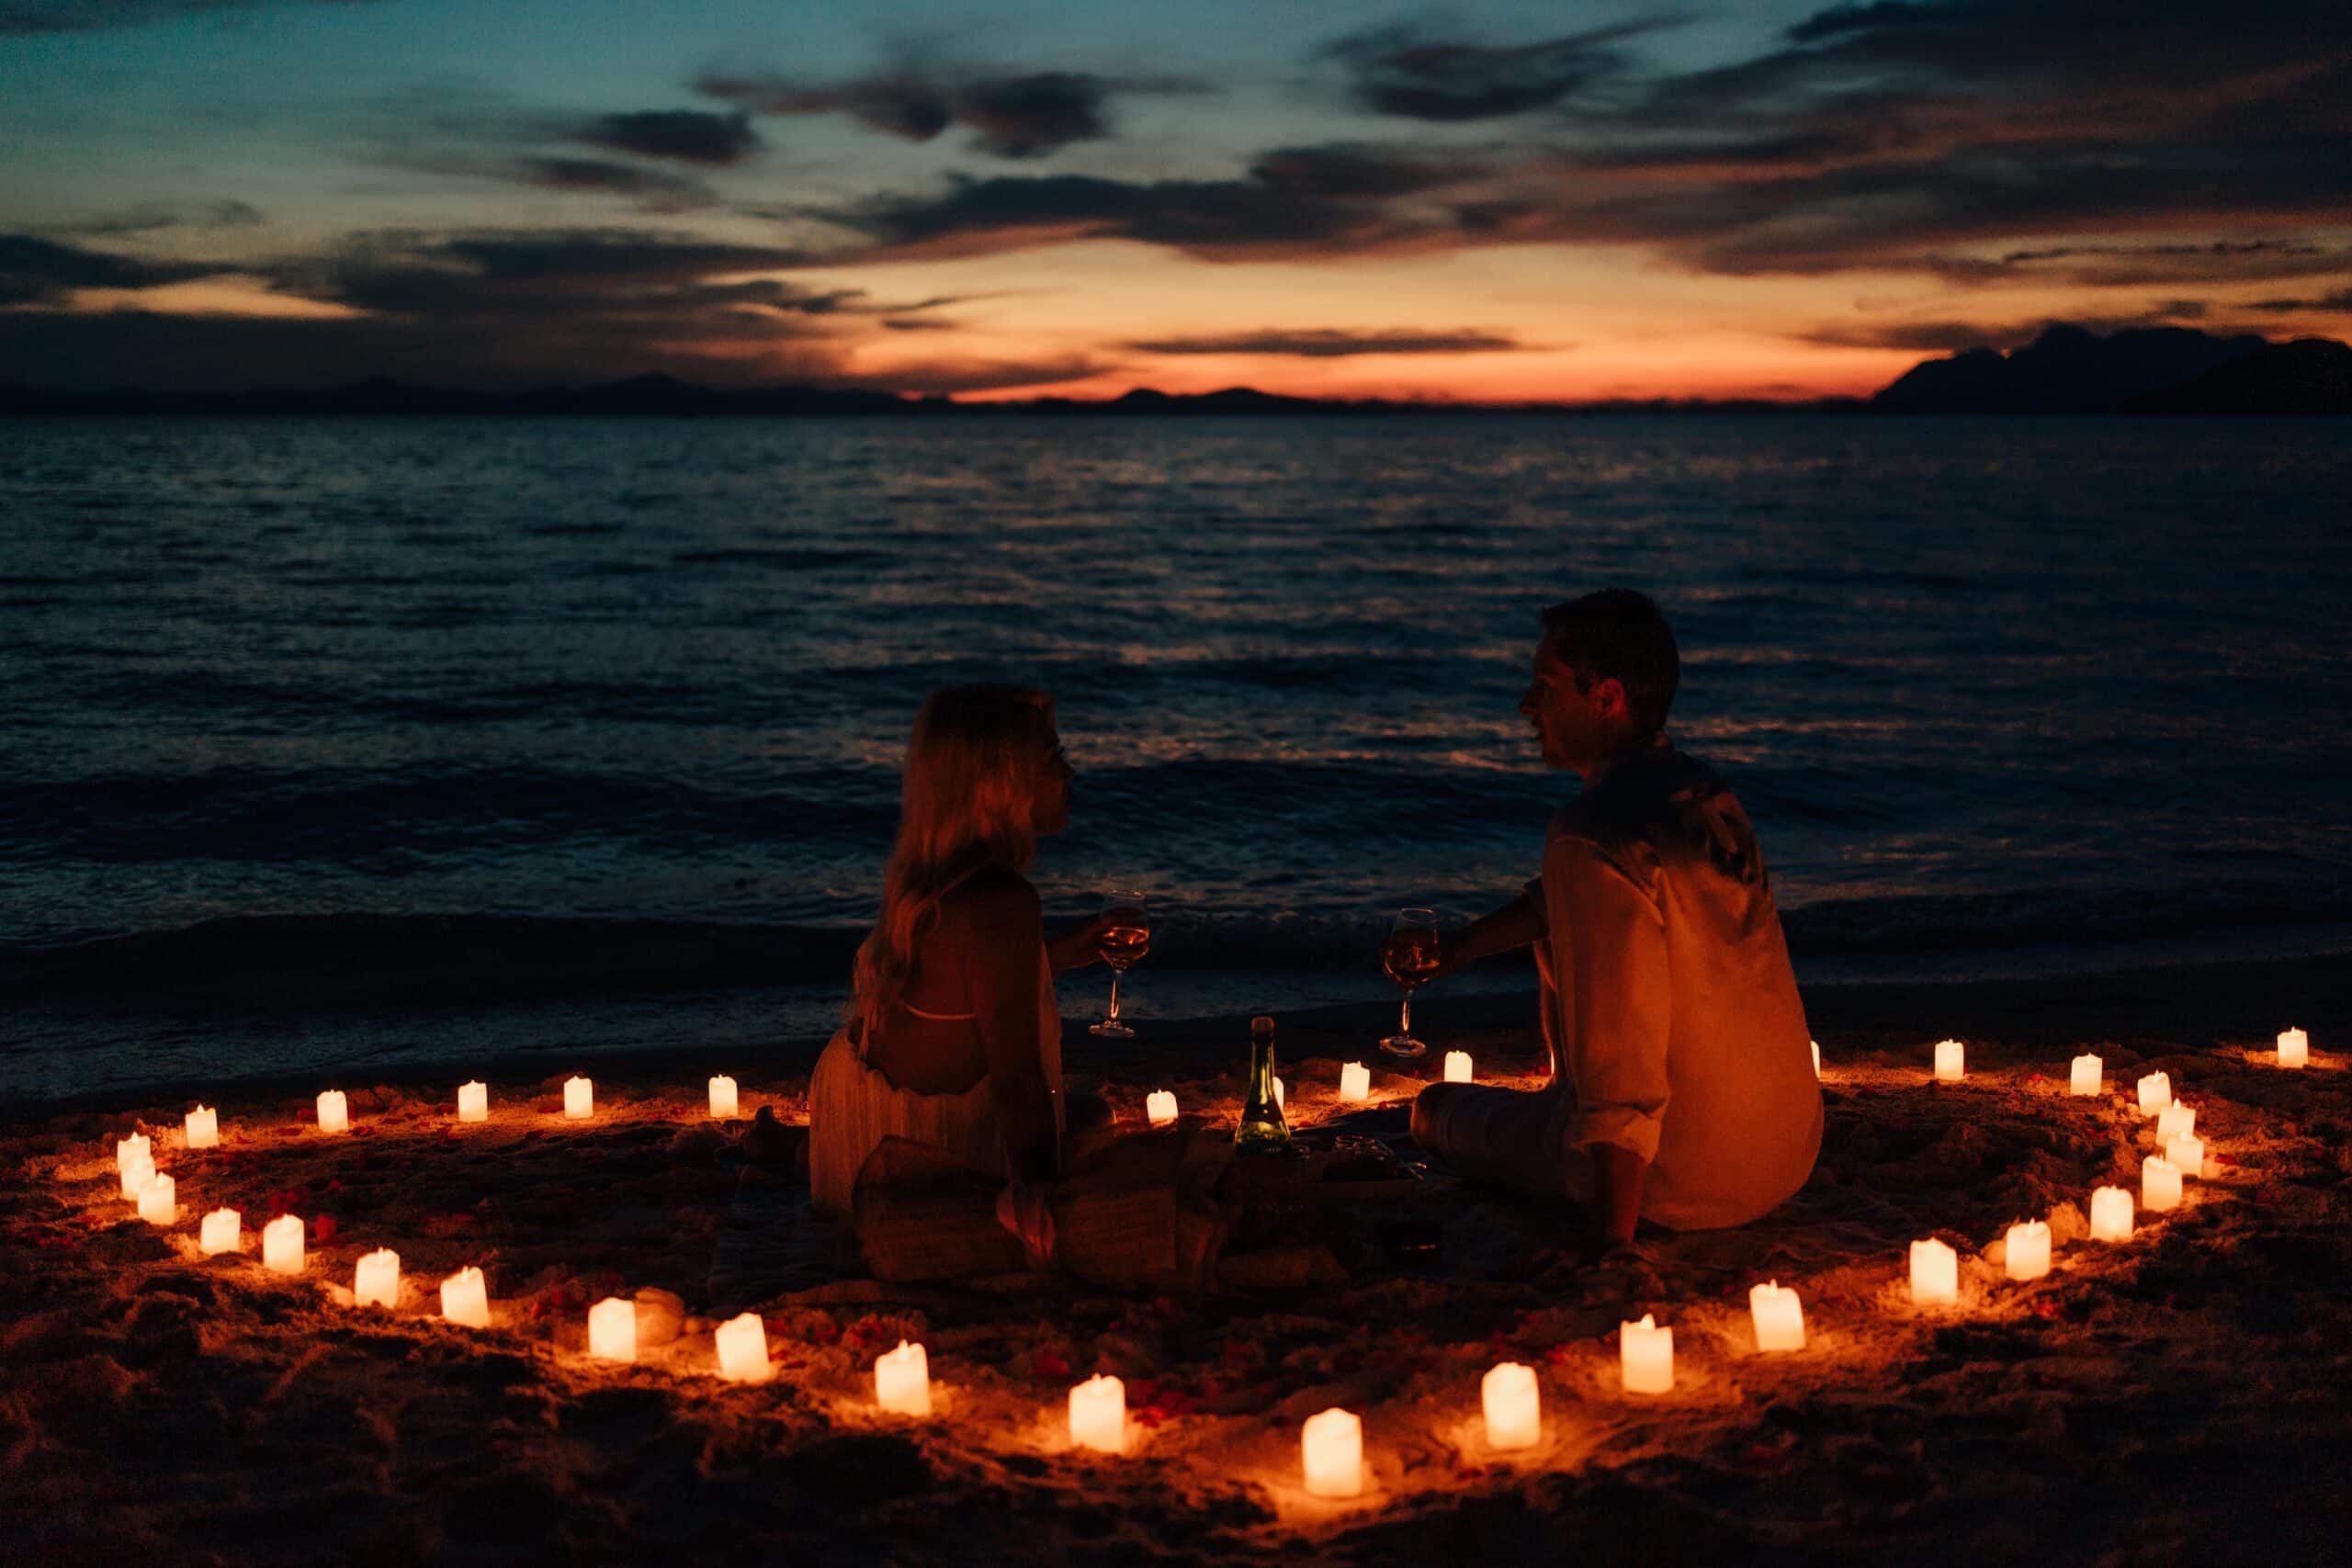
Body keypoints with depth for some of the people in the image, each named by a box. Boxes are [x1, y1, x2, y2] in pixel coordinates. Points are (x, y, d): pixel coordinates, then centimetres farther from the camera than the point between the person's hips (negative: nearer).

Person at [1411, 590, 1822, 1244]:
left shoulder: (1591, 842, -25)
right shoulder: (1706, 793, 2)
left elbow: (1622, 1079, -29)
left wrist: (1615, 1247, -24)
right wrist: (1464, 943, 17)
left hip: (1679, 1183, -7)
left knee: (1437, 1110, 13)